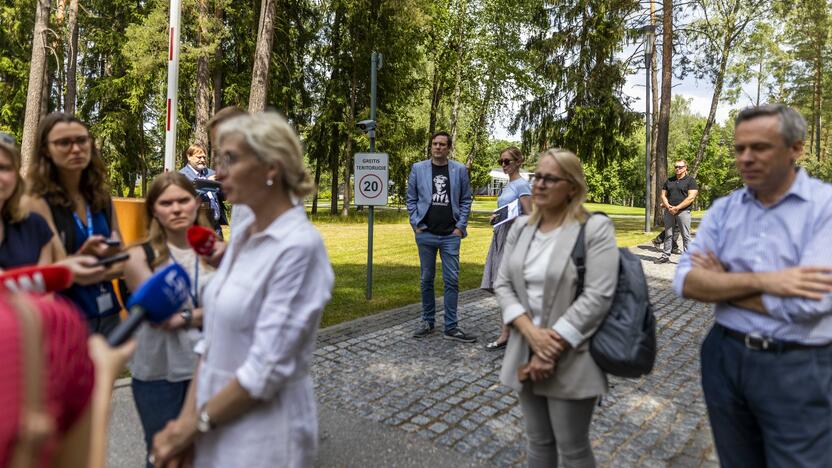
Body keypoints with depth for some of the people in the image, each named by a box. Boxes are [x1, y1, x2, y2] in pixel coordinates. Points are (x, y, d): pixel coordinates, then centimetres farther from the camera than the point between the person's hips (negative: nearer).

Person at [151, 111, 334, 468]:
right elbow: (214, 339, 6)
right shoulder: (242, 237, 3)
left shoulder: (298, 247, -22)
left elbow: (267, 368, -22)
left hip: (263, 431, -7)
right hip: (217, 422, 7)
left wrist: (196, 422, -10)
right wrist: (186, 417, 0)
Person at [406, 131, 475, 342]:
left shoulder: (459, 170, 4)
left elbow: (466, 200, 6)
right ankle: (427, 321, 21)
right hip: (426, 233, 1)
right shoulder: (418, 168, 4)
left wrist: (461, 226, -2)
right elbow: (411, 199, 7)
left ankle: (451, 327, 5)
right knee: (426, 279, 9)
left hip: (451, 235, 0)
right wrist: (416, 224, -1)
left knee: (452, 281, -1)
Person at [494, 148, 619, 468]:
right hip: (525, 354, 5)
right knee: (538, 442, 19)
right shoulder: (521, 227, 6)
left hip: (571, 360, -5)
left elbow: (597, 297, -18)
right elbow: (502, 285, 3)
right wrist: (531, 332, -12)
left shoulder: (595, 228, -11)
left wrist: (551, 350, -18)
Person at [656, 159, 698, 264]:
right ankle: (665, 256, 13)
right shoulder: (669, 181, 16)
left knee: (685, 236, -3)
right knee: (668, 235, 8)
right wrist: (668, 206, -6)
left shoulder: (690, 180, 1)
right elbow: (663, 195, 14)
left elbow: (691, 197, -9)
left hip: (683, 211, -5)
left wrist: (677, 208, -15)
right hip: (669, 211, 5)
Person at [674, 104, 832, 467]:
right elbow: (686, 282, -8)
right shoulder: (723, 210, 2)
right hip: (725, 357, 5)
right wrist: (761, 280, -21)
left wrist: (721, 283, -10)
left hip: (798, 369, -4)